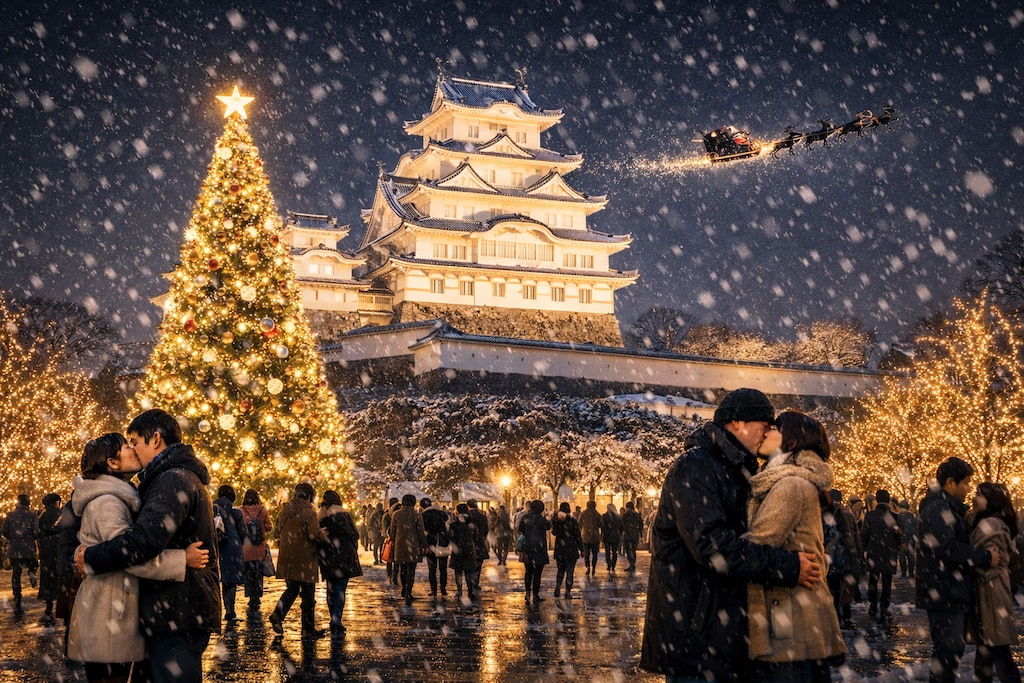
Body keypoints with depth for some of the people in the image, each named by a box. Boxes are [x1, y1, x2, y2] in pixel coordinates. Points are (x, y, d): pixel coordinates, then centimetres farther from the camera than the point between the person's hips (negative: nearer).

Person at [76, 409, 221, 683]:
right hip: (185, 611, 11)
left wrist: (90, 558, -14)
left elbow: (145, 540, -26)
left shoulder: (174, 480, -14)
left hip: (178, 616, -11)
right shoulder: (185, 477, 21)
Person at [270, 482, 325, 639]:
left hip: (287, 558, 6)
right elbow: (314, 535, -21)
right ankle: (309, 630, 9)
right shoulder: (309, 512, -15)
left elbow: (278, 532, 16)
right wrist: (324, 534, -2)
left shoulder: (284, 510, 6)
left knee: (291, 589, 21)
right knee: (308, 595, 4)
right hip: (305, 559, -6)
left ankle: (277, 615, 0)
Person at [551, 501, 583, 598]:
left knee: (560, 570, 18)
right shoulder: (572, 520, -11)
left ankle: (557, 589, 7)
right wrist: (581, 549, -1)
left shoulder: (555, 520, -3)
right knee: (569, 571, 3)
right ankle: (568, 593, 1)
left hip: (559, 549, 3)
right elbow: (578, 536, -8)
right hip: (571, 549, -3)